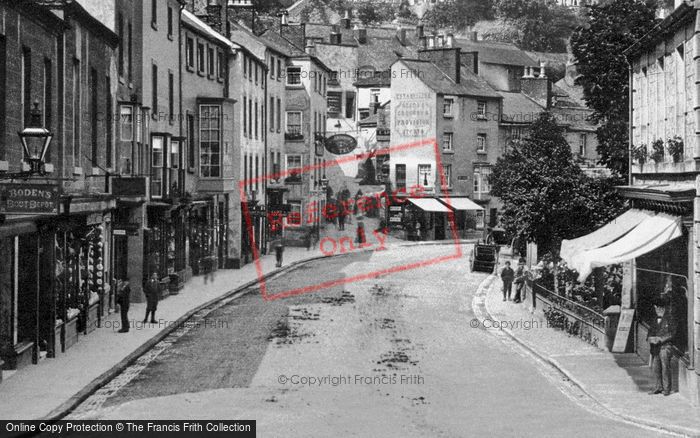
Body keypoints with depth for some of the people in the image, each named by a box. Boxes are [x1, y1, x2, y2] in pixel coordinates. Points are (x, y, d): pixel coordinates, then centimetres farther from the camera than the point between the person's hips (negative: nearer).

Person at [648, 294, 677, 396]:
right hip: (655, 348, 6)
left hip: (665, 346, -6)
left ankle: (666, 388, 3)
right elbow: (650, 331, 19)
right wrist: (650, 338, -4)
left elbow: (672, 334, -8)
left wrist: (660, 339, -15)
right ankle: (659, 387, 19)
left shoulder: (670, 319, -2)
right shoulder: (655, 320, 18)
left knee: (665, 367, -5)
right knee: (655, 368, 7)